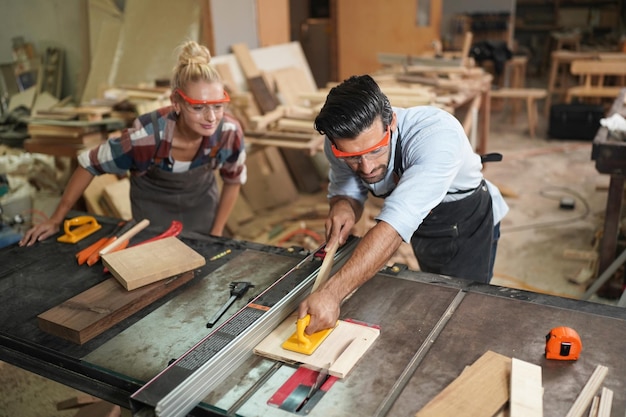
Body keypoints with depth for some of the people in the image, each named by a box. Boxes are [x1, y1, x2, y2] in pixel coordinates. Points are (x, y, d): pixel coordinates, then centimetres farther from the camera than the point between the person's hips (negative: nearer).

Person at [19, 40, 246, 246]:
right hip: (154, 205, -2)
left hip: (202, 203, 3)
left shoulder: (230, 132, -29)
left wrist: (215, 234, -4)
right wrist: (56, 220, -12)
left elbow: (234, 181, -7)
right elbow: (89, 165, -20)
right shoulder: (147, 136, -36)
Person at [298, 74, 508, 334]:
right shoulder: (340, 143, -26)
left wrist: (331, 293, -60)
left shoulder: (437, 134, -43)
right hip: (420, 224, 5)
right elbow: (345, 189, -6)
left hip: (466, 222, -4)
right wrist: (343, 205, -32)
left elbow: (396, 223, -52)